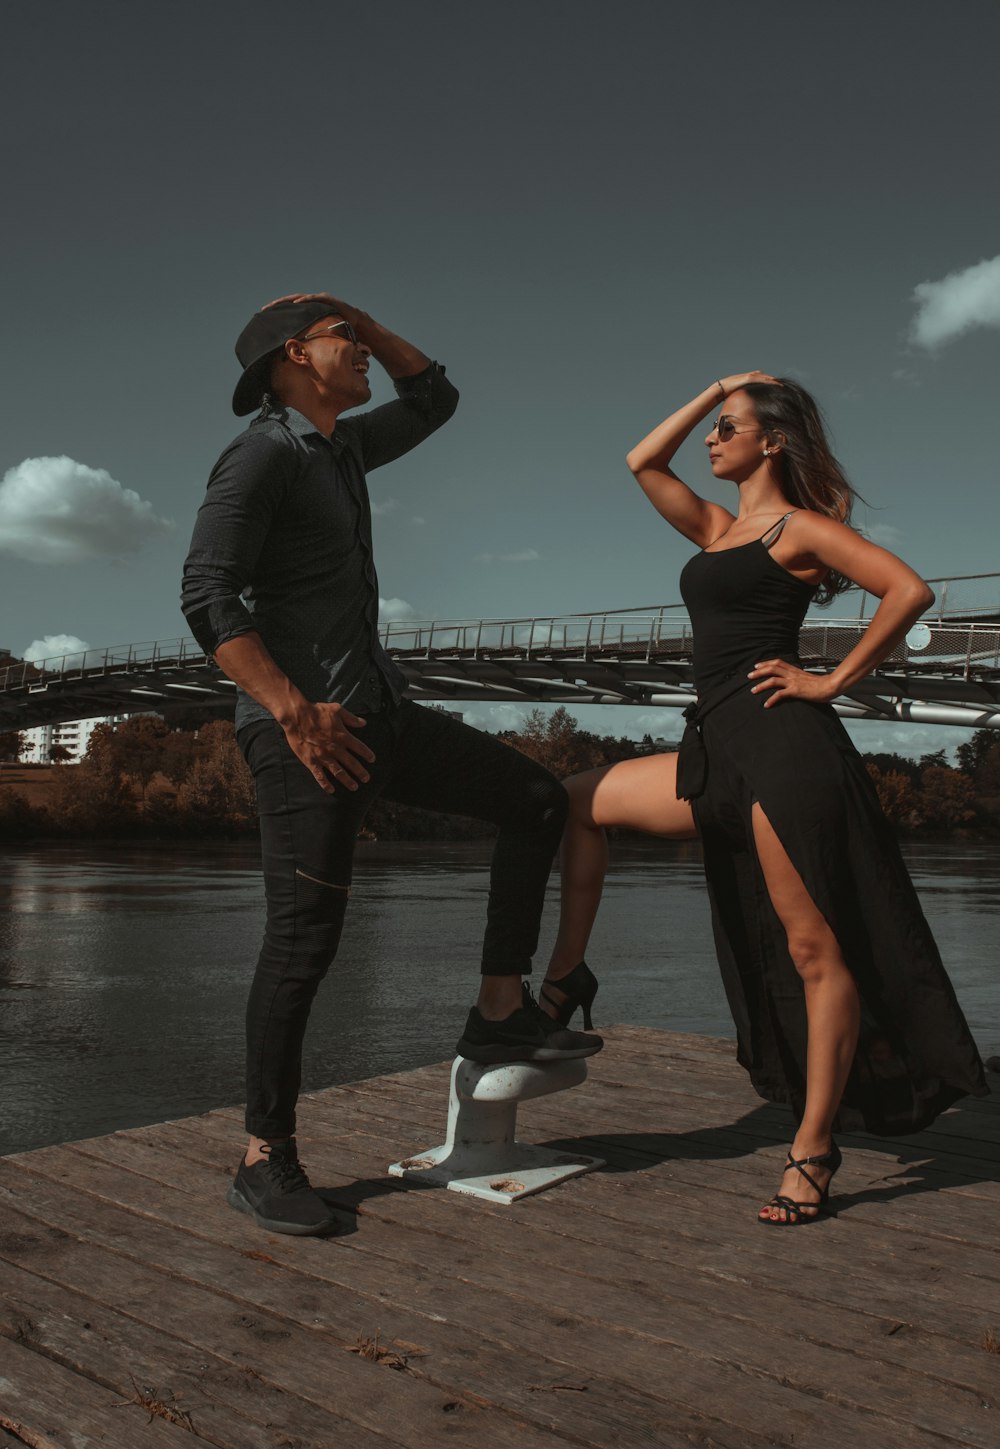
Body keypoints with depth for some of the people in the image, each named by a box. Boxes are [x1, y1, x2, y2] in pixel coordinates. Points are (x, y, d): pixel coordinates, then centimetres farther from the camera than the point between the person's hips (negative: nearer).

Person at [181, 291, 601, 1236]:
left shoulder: (342, 447, 20)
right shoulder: (263, 454, -7)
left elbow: (433, 399, 34)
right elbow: (208, 598, -18)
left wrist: (365, 317, 20)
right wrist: (294, 711, -25)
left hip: (375, 711, 9)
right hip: (299, 724, -9)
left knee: (536, 801, 7)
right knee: (305, 938, -8)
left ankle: (500, 1013, 10)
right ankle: (265, 1159, 6)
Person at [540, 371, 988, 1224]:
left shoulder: (800, 526, -2)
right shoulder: (718, 529, 21)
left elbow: (910, 589, -12)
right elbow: (643, 462, 25)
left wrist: (835, 681, -10)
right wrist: (714, 389, 22)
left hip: (783, 745, -9)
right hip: (719, 750, 9)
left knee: (812, 948, -3)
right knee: (578, 803, 10)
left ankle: (814, 1149, 5)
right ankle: (567, 978, 14)